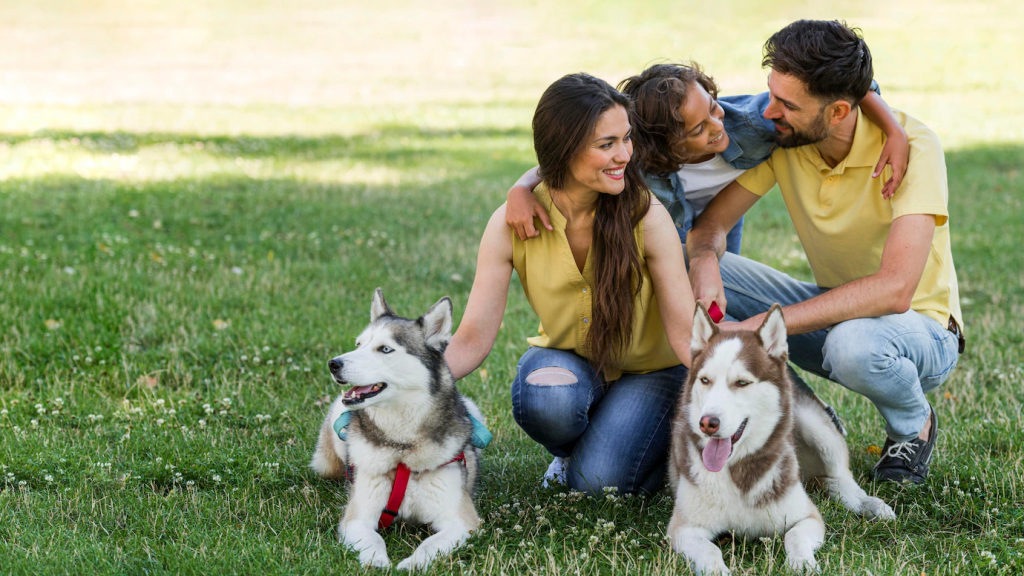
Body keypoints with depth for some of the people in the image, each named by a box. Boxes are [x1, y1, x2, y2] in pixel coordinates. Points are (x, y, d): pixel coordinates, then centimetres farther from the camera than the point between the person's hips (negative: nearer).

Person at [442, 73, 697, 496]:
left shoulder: (646, 215, -23)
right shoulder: (512, 224, -19)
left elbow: (687, 334, -22)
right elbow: (473, 339, -19)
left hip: (647, 370, -1)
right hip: (565, 360, 1)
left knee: (598, 480, -26)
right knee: (545, 399, -35)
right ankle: (569, 454, 2)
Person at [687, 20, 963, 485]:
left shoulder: (911, 146, -27)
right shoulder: (780, 138, -12)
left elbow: (895, 289, -37)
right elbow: (710, 223, -6)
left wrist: (759, 326, -39)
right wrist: (703, 261, -32)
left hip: (923, 328, -5)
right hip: (833, 309, 5)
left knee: (853, 343, -41)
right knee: (692, 268, -15)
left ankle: (913, 424, -4)